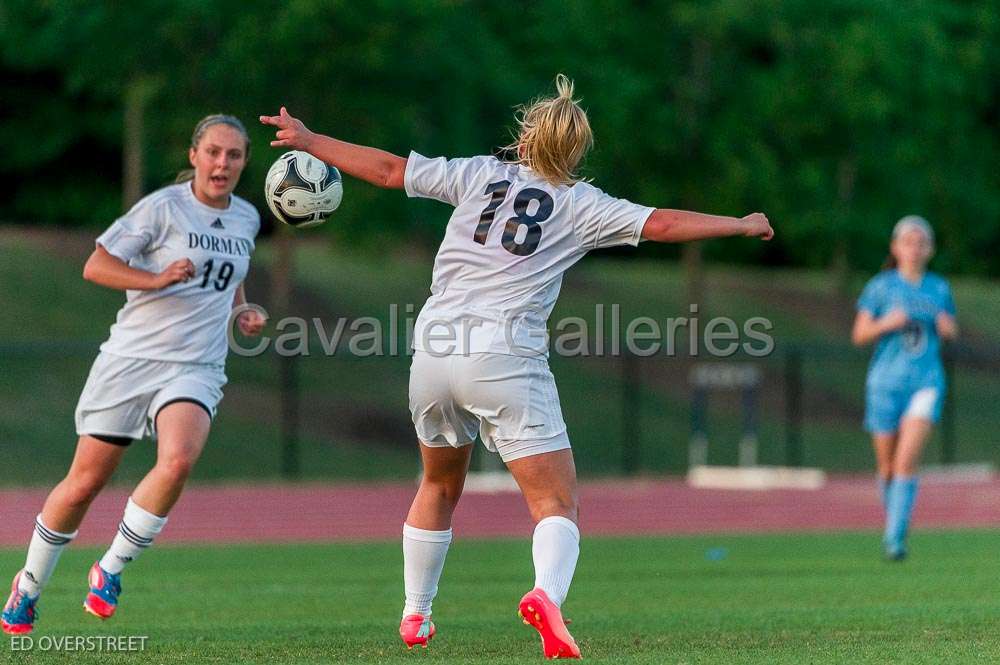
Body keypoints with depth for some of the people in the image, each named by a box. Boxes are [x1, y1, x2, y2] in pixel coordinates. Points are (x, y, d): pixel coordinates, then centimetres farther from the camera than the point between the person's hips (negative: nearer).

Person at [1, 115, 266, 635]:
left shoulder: (246, 219, 10)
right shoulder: (163, 207, -7)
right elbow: (95, 266, -7)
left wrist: (242, 311, 11)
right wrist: (157, 279, -20)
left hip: (195, 370, 3)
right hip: (131, 358, -3)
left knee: (179, 460, -28)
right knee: (86, 481, 3)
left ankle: (111, 569, -9)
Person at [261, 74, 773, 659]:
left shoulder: (480, 174, 11)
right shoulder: (582, 204, 5)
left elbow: (389, 170, 12)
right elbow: (663, 224, 2)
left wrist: (308, 141, 24)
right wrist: (742, 225, 15)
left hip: (435, 346, 4)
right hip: (506, 360, -4)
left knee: (441, 485, 27)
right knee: (559, 504, -4)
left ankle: (415, 616, 33)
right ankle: (547, 594, -34)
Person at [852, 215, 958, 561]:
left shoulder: (939, 289, 7)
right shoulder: (881, 287, 1)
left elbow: (951, 331, 20)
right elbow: (859, 334, 0)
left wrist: (948, 328, -4)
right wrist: (886, 324, -18)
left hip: (926, 381, 0)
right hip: (886, 382, 0)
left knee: (907, 460, -18)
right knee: (887, 466, 7)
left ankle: (895, 537, -21)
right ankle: (892, 521, 33)